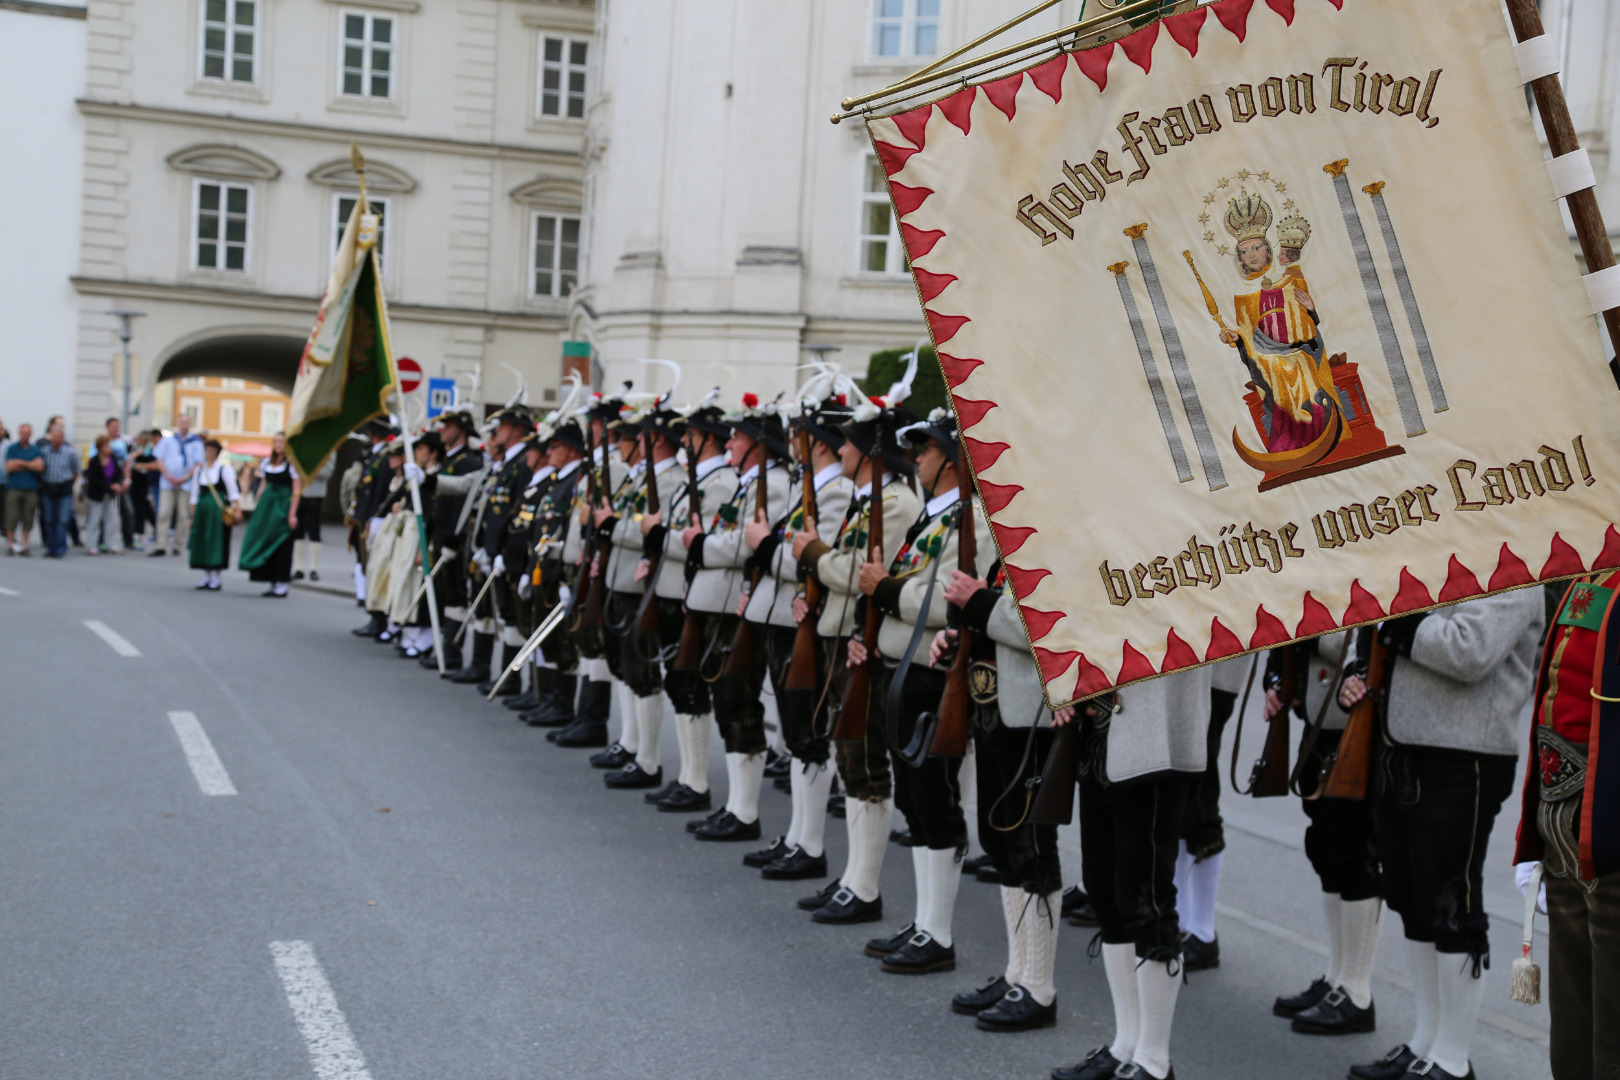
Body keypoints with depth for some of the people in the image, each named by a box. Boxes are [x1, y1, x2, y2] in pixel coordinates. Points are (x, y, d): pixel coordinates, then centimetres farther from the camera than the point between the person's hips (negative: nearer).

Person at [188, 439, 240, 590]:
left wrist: (237, 508, -15)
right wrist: (192, 515, 13)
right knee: (201, 540, 4)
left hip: (218, 508, -5)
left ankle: (215, 578, 1)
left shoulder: (225, 468, -2)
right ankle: (206, 577, 13)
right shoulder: (199, 470, 12)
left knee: (216, 540, -5)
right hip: (202, 508, 5)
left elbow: (233, 491, -5)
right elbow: (195, 493, 16)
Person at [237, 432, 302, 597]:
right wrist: (258, 508, 14)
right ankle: (273, 584, 11)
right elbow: (264, 486, 18)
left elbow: (296, 491, -10)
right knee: (266, 543, 5)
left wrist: (292, 514, -16)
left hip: (283, 506, -7)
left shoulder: (291, 464, -7)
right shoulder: (267, 462, 12)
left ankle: (282, 584, 1)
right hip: (267, 504, 7)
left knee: (281, 545, -4)